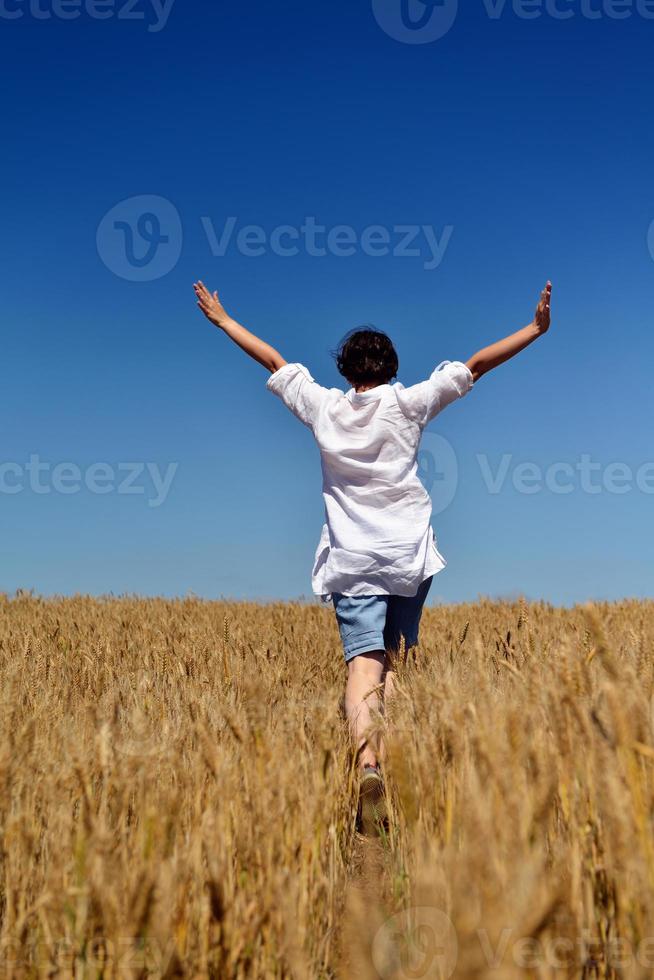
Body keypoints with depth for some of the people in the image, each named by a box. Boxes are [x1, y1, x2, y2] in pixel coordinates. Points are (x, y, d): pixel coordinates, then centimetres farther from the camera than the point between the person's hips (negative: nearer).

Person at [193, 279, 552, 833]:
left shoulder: (324, 407, 4)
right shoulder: (409, 404, 1)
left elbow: (275, 362, 14)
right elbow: (474, 366, 3)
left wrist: (221, 319, 25)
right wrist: (536, 329, 8)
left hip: (352, 560, 0)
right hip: (410, 557, 1)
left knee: (364, 662, -11)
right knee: (394, 661, 14)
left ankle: (367, 762, -33)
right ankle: (390, 765, 9)